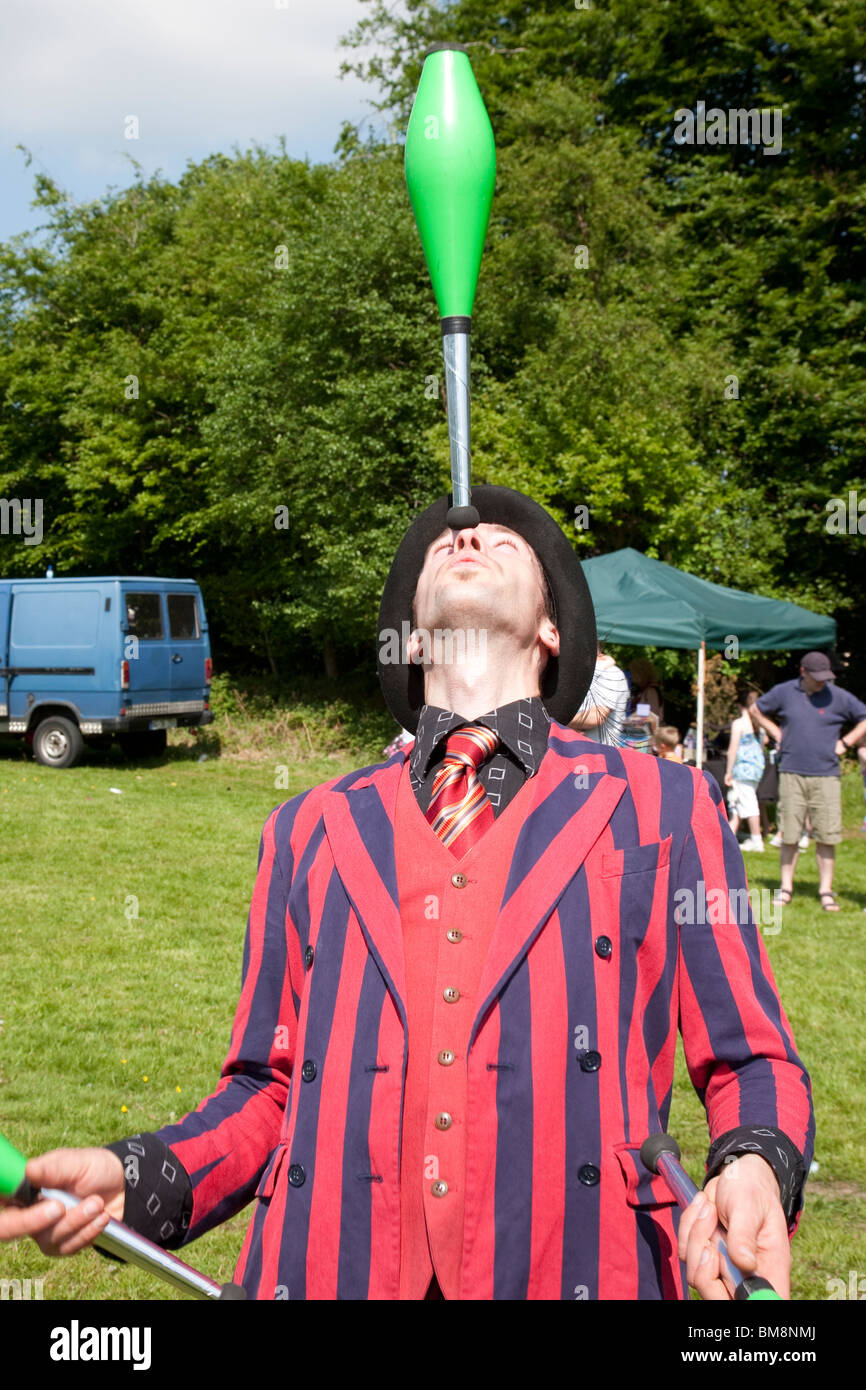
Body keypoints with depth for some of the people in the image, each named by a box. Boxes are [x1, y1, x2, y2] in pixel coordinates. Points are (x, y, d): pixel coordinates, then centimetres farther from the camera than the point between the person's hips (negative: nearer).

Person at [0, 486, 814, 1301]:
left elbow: (750, 1064, 5)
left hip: (577, 1268, -1)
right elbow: (273, 1092, 12)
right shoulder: (310, 829, 10)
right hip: (335, 1270, 2)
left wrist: (755, 1168, -15)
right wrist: (135, 1179, -5)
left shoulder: (662, 806, 5)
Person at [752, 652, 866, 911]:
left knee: (827, 836, -2)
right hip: (791, 774, 0)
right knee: (789, 835, 2)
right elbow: (757, 710, 20)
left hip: (826, 776, 0)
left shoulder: (838, 697, 2)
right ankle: (786, 887, 13)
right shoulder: (783, 693, 4)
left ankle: (826, 891, 7)